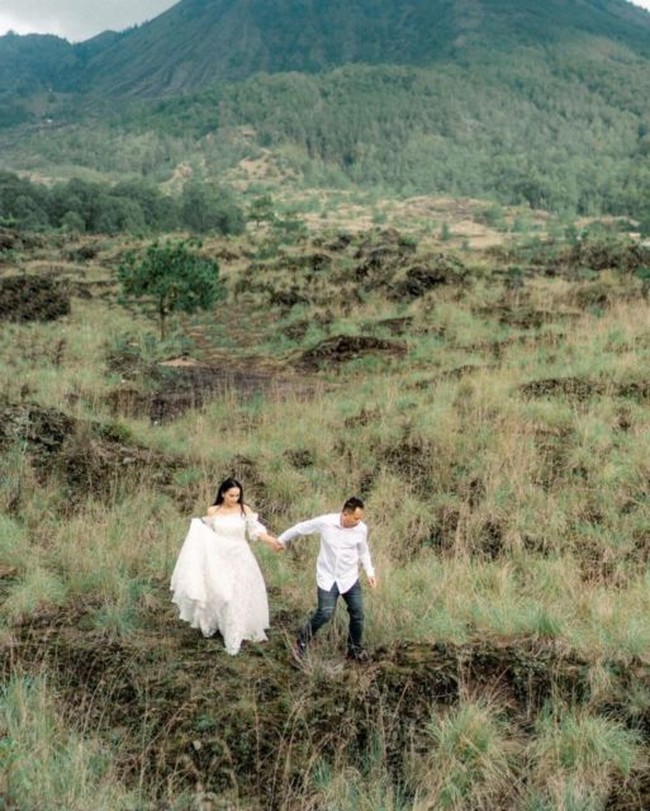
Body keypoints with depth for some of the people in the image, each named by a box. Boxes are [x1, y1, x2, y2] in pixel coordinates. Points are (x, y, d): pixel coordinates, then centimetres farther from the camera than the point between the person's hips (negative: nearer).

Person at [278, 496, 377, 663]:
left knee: (358, 615, 3)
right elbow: (301, 527, -3)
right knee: (325, 614, -10)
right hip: (327, 578, -3)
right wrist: (282, 539, 10)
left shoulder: (361, 529, -11)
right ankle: (303, 640, 16)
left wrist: (370, 572, -1)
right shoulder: (325, 522, -20)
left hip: (350, 578, 3)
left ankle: (355, 649, 26)